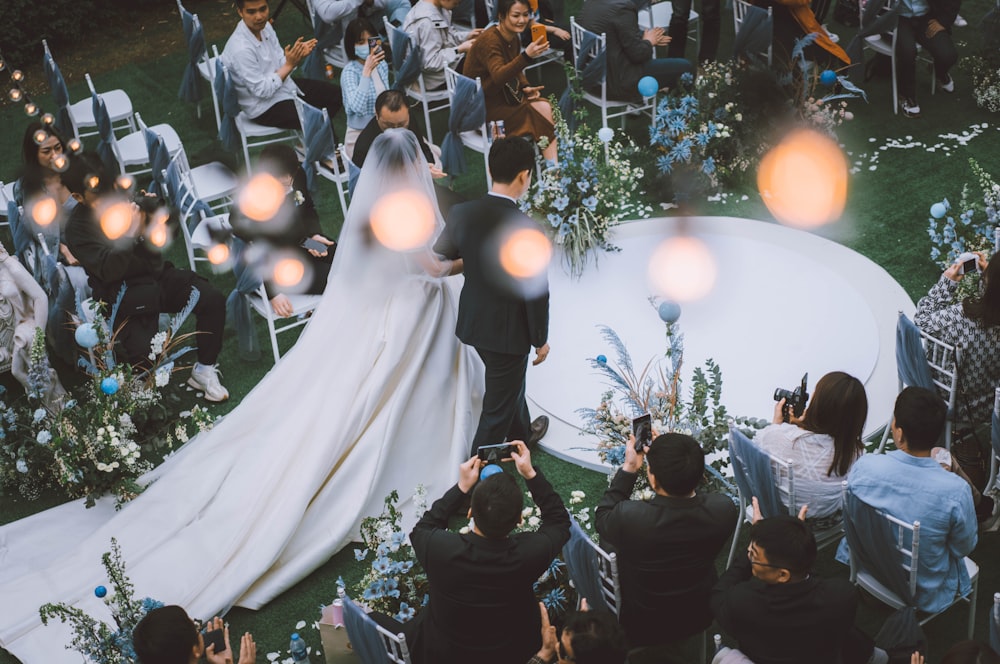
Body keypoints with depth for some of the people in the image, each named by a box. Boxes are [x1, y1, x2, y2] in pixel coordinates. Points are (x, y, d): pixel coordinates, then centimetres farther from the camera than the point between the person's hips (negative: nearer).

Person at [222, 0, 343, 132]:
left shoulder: (265, 27, -5)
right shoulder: (241, 49, -30)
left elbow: (280, 64, 3)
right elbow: (262, 90, -25)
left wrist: (297, 56, -17)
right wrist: (289, 65, -25)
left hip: (282, 86, 9)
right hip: (264, 107, -9)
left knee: (335, 94, 10)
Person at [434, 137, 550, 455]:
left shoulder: (462, 213, -11)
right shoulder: (527, 229, -27)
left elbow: (440, 258, 6)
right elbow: (536, 293, -20)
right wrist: (541, 339, -4)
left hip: (473, 321, 7)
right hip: (509, 330, -7)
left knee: (510, 384, 32)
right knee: (498, 406, 10)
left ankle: (521, 434, 55)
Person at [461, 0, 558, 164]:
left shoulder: (514, 37, 4)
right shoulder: (489, 40, -22)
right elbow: (499, 76, -35)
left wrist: (526, 87, -1)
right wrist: (527, 56, -47)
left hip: (503, 95, 8)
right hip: (483, 104, -8)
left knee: (545, 107, -15)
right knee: (537, 113, -20)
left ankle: (554, 167, -22)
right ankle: (553, 167, -10)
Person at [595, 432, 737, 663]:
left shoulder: (630, 518, -38)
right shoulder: (723, 509, -29)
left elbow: (603, 517, -11)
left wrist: (629, 468, -6)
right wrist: (666, 457, 0)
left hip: (640, 628, -3)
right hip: (698, 619, 3)